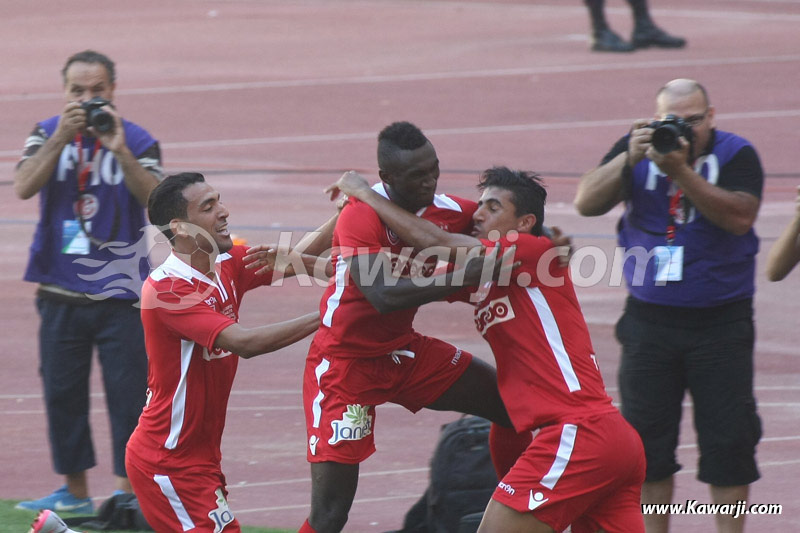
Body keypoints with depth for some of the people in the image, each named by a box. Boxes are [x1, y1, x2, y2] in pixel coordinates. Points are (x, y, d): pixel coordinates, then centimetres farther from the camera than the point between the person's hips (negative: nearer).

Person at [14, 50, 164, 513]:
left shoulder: (138, 141, 0)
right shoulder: (48, 134, 5)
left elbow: (156, 200, -15)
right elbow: (24, 188, -11)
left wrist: (120, 151, -24)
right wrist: (61, 138, -20)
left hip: (121, 293, -2)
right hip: (61, 292, 2)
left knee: (128, 392, -7)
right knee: (62, 391, 8)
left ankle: (127, 490, -2)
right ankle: (75, 490, 19)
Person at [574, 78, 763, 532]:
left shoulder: (735, 155, -6)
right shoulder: (640, 148, 2)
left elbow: (740, 216, -22)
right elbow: (587, 203, -6)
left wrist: (681, 172, -28)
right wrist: (629, 160, -21)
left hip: (720, 321, -3)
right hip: (650, 319, 3)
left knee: (728, 439, -3)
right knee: (647, 437, 6)